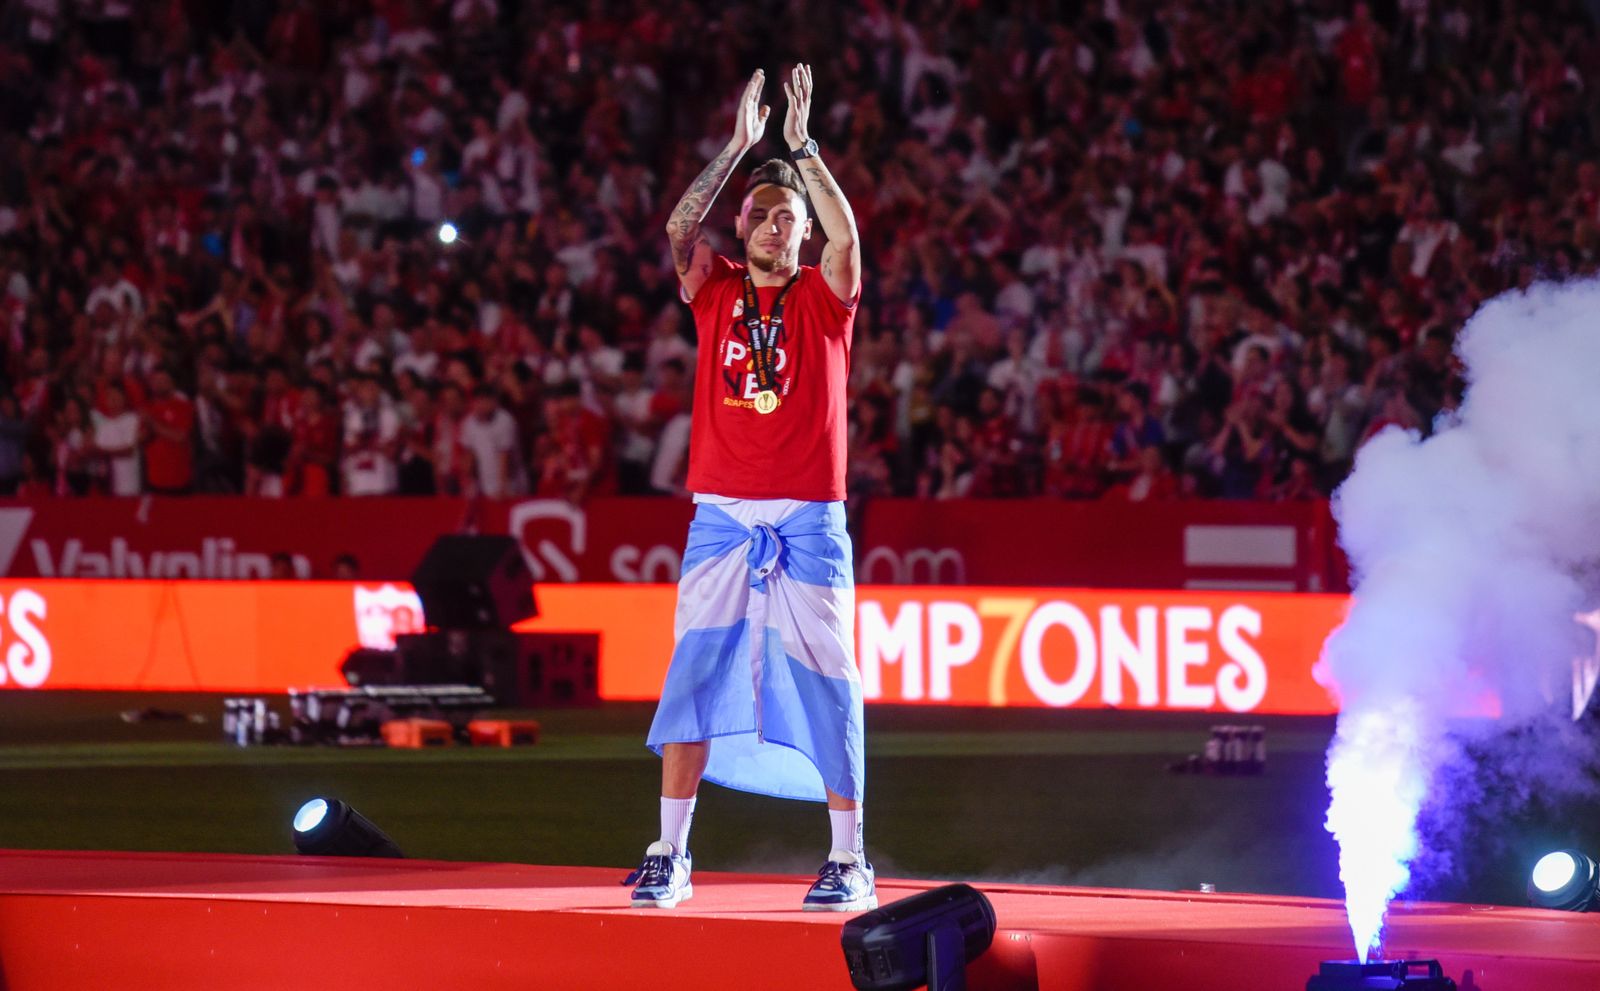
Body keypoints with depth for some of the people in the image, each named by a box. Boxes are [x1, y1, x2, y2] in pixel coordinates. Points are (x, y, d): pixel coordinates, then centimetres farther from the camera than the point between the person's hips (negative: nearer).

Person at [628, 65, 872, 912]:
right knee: (693, 676, -2)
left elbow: (845, 231, -14)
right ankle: (670, 856, 2)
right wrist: (740, 145, -11)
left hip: (809, 518, -2)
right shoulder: (716, 291, 10)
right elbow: (680, 226, -7)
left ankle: (849, 863, 3)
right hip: (722, 515, 2)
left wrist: (802, 145, -17)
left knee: (825, 686, -2)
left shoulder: (824, 296, 5)